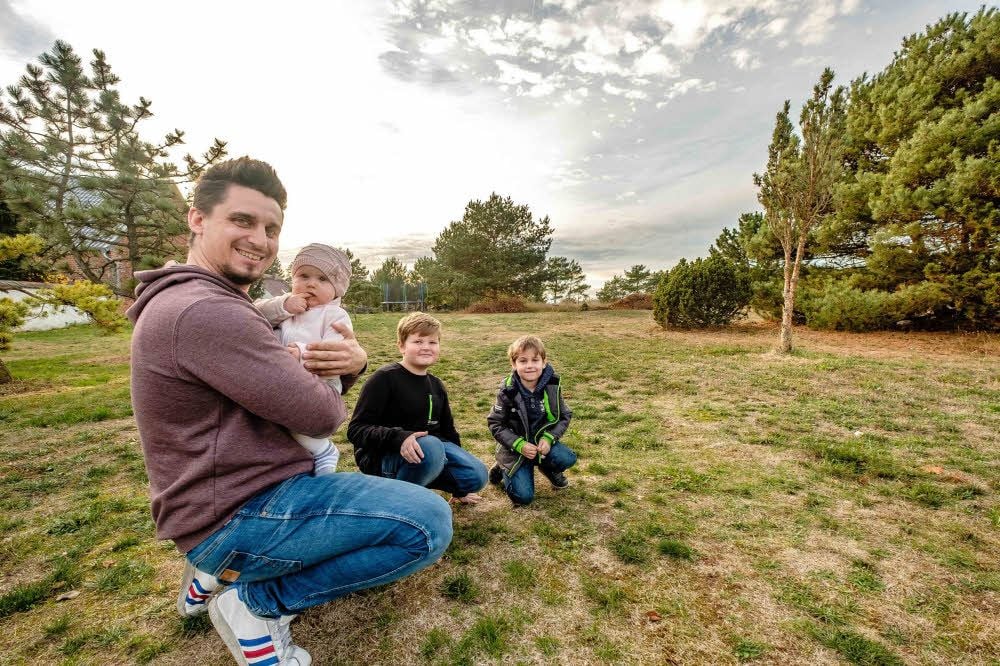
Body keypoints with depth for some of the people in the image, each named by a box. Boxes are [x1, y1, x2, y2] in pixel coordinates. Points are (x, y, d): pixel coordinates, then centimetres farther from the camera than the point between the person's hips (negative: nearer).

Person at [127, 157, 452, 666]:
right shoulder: (203, 311, -23)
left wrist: (354, 363, -13)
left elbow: (296, 382, 10)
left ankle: (219, 575, 19)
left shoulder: (215, 305, 12)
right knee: (428, 521, -19)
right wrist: (326, 388, 1)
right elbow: (320, 414, -23)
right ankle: (252, 598, -1)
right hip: (238, 517, -10)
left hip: (229, 500, 10)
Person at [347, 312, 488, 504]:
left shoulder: (436, 386, 9)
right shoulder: (384, 379, -14)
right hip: (382, 457, -6)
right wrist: (399, 438, -34)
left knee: (477, 476, -13)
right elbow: (356, 429, -18)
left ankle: (416, 477, 10)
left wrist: (459, 464, 19)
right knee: (430, 446, -37)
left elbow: (448, 430, 17)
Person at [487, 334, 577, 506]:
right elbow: (495, 424, -12)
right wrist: (520, 445, -23)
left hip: (542, 441, 3)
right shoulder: (508, 392, -18)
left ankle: (548, 468, 11)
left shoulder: (552, 387, -11)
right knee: (523, 497, -13)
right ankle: (503, 469, 17)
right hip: (515, 446, -3)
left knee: (568, 459, -24)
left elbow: (564, 417, -2)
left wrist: (549, 438, -19)